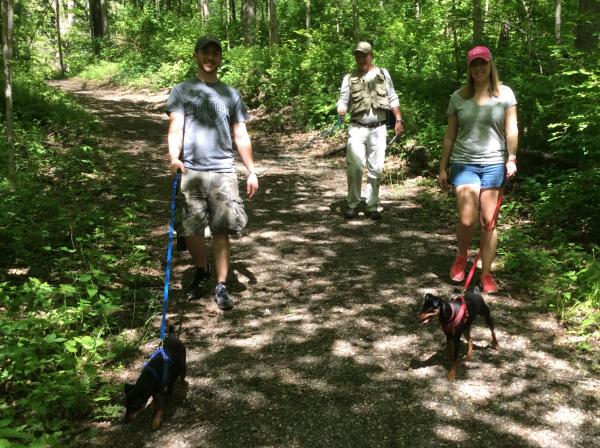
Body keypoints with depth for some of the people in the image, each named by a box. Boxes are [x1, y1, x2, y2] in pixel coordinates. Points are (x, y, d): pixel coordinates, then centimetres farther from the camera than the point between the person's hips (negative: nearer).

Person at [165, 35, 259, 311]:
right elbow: (175, 128, -4)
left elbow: (241, 136, 15)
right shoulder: (181, 91, 7)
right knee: (190, 231, 4)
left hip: (223, 171, 1)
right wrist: (174, 157, -23)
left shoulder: (231, 94, 14)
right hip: (191, 172, -1)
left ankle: (221, 287, 8)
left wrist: (252, 171, 10)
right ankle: (201, 271, 31)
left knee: (221, 231, -2)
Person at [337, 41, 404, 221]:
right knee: (355, 166, -12)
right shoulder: (349, 78, 8)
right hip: (357, 128, -1)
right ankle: (352, 204, 0)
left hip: (378, 129, 1)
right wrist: (341, 111, -21)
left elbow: (392, 98, 11)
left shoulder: (383, 73, 11)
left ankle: (372, 206, 11)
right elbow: (343, 100, 1)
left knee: (376, 169, 2)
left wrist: (398, 119, 3)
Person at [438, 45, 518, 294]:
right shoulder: (458, 97, 6)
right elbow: (450, 135, 9)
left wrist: (511, 158, -11)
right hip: (464, 163, 0)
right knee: (466, 220, -10)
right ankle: (462, 256, 21)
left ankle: (486, 274, 13)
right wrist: (442, 168, 8)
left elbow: (511, 129, 2)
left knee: (489, 222, 2)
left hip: (494, 164, 0)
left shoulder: (504, 94, 4)